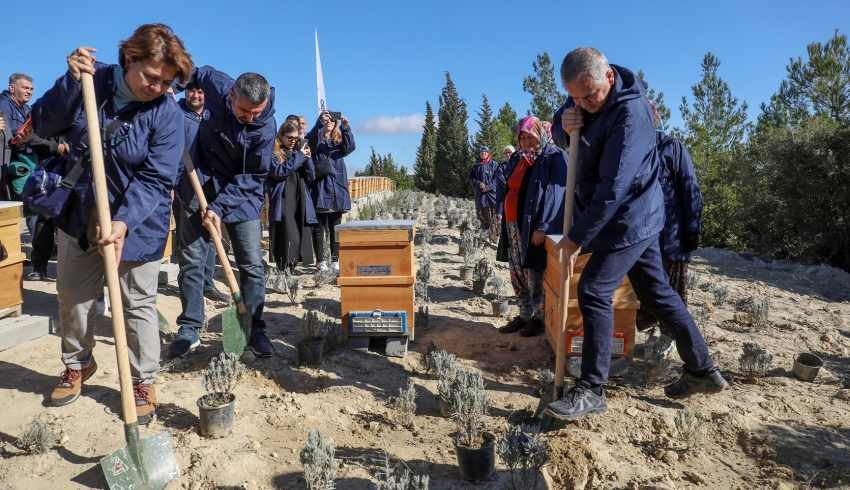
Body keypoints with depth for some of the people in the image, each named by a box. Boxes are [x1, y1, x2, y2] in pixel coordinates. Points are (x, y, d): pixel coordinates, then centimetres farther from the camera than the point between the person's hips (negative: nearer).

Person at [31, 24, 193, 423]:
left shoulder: (167, 113, -17)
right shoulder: (93, 80, -7)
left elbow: (154, 179, -20)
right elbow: (43, 126, -6)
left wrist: (124, 222, -33)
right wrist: (71, 81, -20)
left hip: (138, 221, -4)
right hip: (79, 213, 4)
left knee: (138, 305, 3)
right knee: (73, 296, 16)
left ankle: (144, 382, 19)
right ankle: (78, 364, 40)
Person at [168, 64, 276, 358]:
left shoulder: (266, 128, -20)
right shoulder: (215, 83, -14)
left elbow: (252, 177, -17)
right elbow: (194, 73, 12)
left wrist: (219, 207, -22)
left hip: (241, 195, -2)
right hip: (200, 185, 2)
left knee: (252, 265, -2)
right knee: (193, 259, 4)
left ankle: (255, 329, 10)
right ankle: (190, 328, 15)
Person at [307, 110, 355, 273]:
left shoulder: (339, 139, 12)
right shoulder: (315, 138, 5)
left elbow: (350, 147, -9)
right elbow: (310, 139, -19)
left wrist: (346, 128, -23)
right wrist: (319, 122, -33)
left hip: (336, 188, 3)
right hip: (319, 188, -3)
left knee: (335, 226, 7)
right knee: (319, 226, -1)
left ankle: (335, 260, 14)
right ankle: (321, 261, 5)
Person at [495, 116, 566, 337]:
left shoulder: (554, 157, -8)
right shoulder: (517, 158, 16)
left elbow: (554, 194, -17)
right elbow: (505, 189, 27)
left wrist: (542, 227, -23)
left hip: (534, 228, -7)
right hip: (513, 225, 8)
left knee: (534, 275, -2)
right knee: (517, 275, 12)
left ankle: (539, 318, 14)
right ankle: (524, 315, 25)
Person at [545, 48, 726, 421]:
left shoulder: (630, 113, -24)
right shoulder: (584, 98, 3)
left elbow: (613, 187, -27)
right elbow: (561, 137, 11)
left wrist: (578, 236, -21)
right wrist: (564, 125, -14)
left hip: (630, 218, -9)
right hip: (635, 218, 9)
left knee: (593, 291, -12)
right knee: (656, 292, 14)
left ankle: (591, 391, -4)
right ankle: (702, 371, 27)